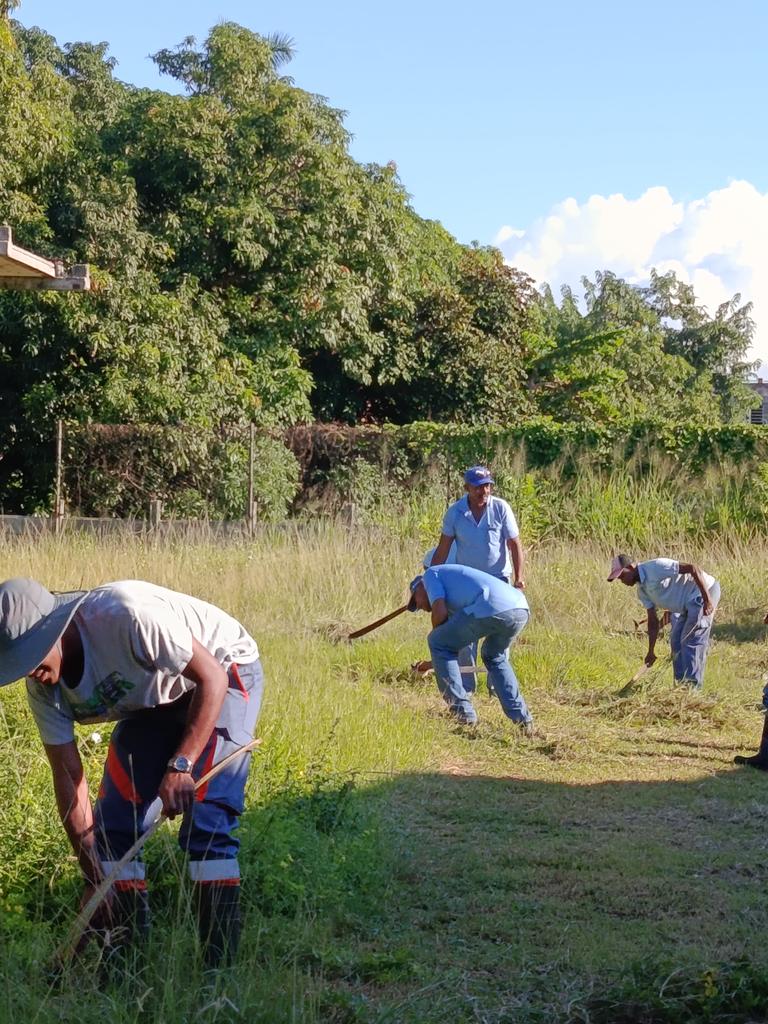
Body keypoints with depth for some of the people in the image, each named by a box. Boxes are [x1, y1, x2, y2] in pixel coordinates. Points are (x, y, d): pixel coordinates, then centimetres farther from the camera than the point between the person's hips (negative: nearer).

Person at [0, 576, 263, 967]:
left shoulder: (125, 615, -37)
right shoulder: (43, 686, -15)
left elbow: (211, 676, -30)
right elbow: (67, 775, -9)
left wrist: (180, 765, -39)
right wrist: (94, 877, -10)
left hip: (223, 674, -7)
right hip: (153, 701, 7)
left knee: (206, 823, -19)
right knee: (112, 823, -2)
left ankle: (220, 965, -14)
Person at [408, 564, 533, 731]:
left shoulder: (431, 574, 19)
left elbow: (440, 612, 4)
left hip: (492, 609, -8)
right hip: (521, 610, 8)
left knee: (437, 643, 12)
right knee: (493, 656, 35)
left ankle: (462, 712, 10)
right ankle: (523, 720, 23)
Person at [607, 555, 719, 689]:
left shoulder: (656, 567, -21)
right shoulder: (642, 590, 8)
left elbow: (692, 568, -25)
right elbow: (653, 620, 11)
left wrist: (707, 598, -29)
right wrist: (651, 651, 8)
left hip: (705, 592, -10)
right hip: (688, 603, 10)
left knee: (691, 641, -11)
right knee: (676, 641, 11)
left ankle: (692, 687, -7)